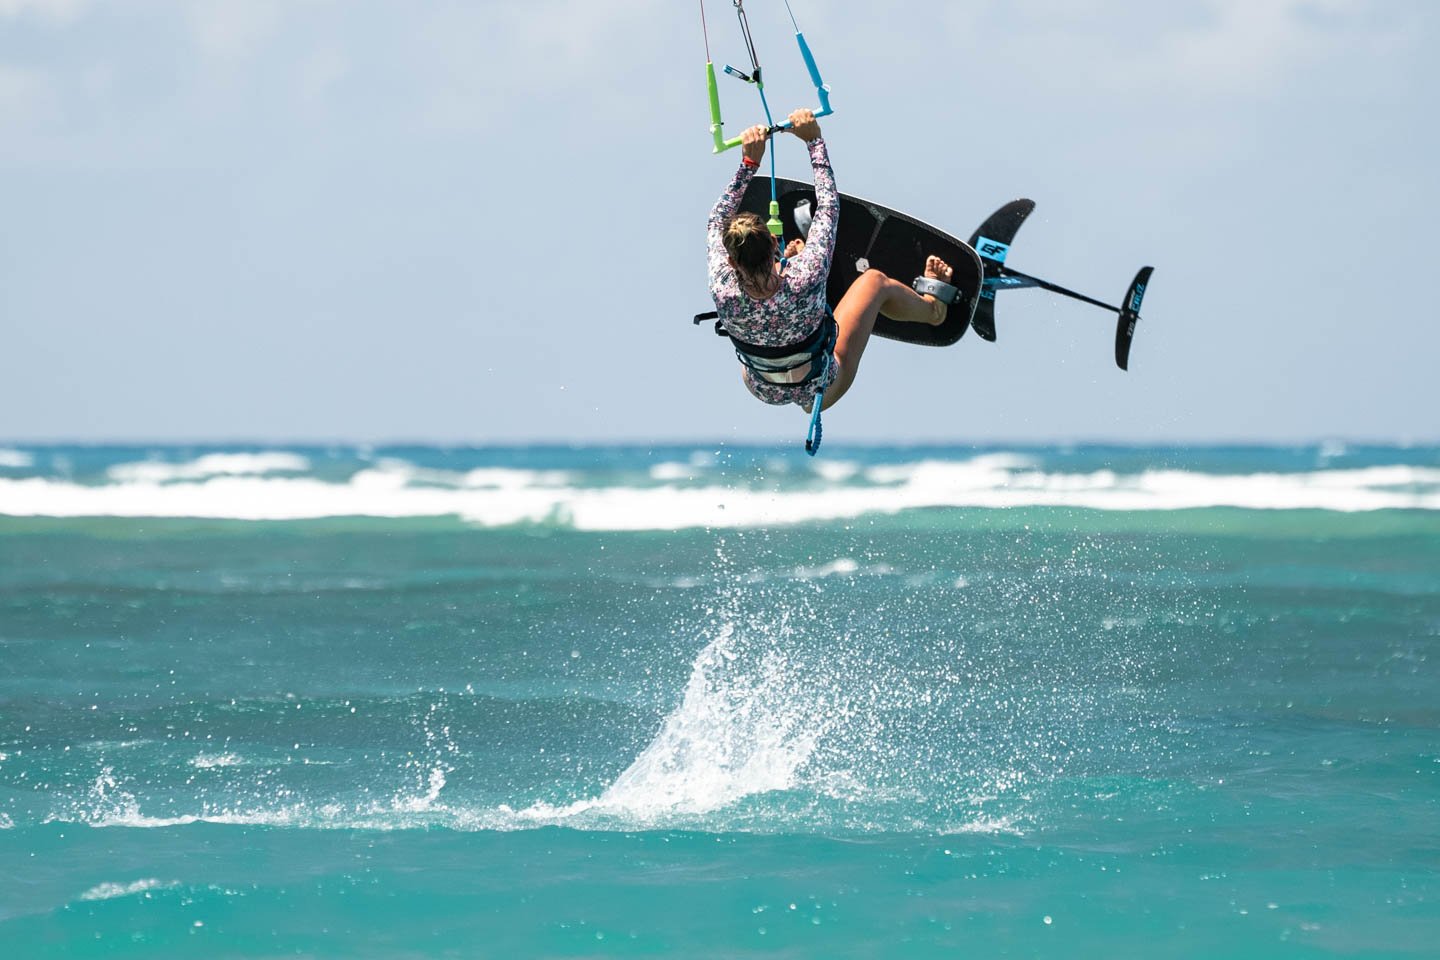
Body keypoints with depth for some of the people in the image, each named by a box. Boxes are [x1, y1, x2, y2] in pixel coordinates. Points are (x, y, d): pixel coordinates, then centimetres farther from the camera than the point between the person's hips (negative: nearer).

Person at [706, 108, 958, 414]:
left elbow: (716, 223, -16)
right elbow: (828, 206, -23)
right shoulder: (805, 280, -40)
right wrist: (814, 141, -14)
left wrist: (749, 162, -16)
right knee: (874, 281, 15)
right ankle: (933, 306, 47)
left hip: (760, 390, 2)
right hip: (820, 393, -2)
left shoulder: (724, 295, -35)